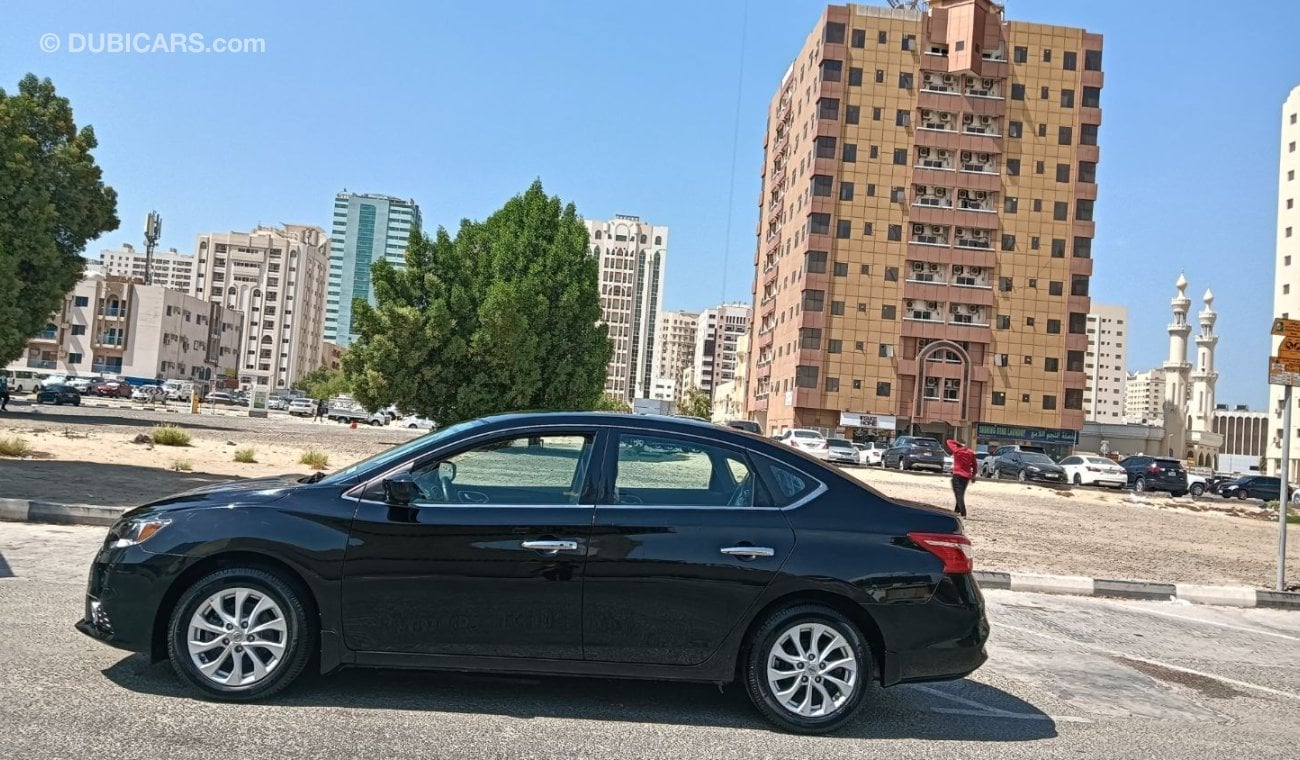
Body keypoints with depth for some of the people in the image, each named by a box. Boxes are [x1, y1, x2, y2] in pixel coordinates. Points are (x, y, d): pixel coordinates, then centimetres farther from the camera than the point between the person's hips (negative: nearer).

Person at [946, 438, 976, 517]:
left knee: (959, 495, -9)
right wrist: (973, 475, 19)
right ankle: (957, 511, 26)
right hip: (967, 476, 6)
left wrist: (959, 444, 7)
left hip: (957, 475, -6)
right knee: (961, 494, 19)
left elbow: (949, 441, 8)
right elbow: (974, 465, 12)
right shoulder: (971, 453, 10)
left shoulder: (956, 450, -4)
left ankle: (963, 513, -20)